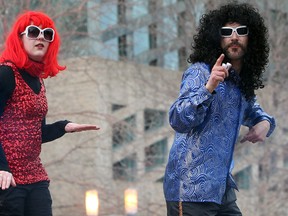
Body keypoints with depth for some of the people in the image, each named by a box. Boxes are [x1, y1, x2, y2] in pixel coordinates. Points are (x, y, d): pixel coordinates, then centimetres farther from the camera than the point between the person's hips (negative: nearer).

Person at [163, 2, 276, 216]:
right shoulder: (200, 72, -8)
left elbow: (253, 112, 30)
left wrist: (265, 123, 6)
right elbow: (178, 121, -19)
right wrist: (209, 87, -32)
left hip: (222, 188, 7)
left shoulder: (243, 82, 11)